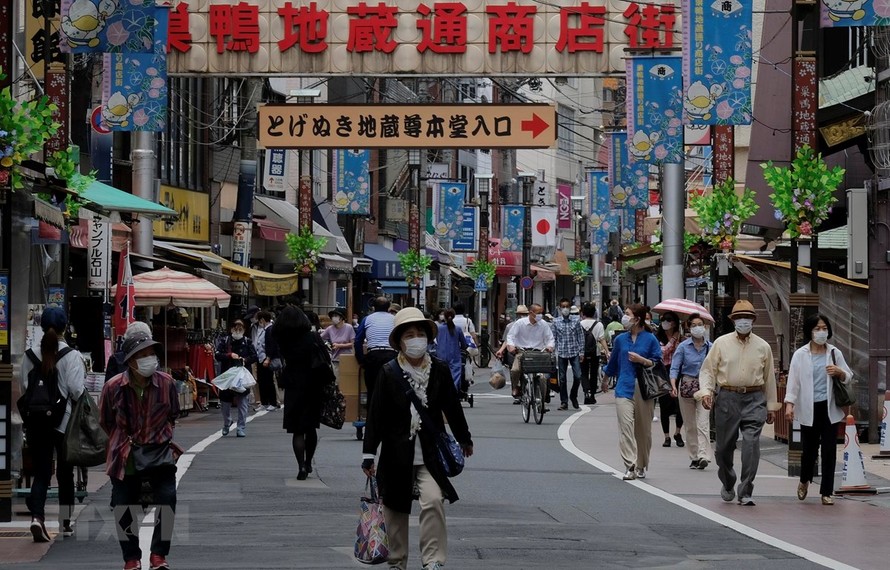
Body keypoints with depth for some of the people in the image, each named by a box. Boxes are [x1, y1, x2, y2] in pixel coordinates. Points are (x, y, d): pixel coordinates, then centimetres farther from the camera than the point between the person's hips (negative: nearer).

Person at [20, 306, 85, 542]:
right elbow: (77, 390, -13)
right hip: (64, 421, -2)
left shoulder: (30, 355, 1)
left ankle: (37, 516, -20)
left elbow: (24, 389, 4)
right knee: (65, 473, 13)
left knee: (40, 472, 3)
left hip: (36, 421, 2)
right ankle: (66, 523, 21)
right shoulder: (71, 355, -10)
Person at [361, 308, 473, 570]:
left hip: (430, 454, 0)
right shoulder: (389, 373, -5)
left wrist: (464, 440, 26)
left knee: (434, 501, -19)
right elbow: (376, 415, -4)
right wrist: (369, 454, -7)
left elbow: (452, 408, 15)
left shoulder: (439, 371, 1)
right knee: (396, 510, 10)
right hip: (397, 454, 0)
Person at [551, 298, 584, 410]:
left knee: (577, 376, -6)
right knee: (562, 379, 3)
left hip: (574, 352, 0)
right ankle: (564, 402, 10)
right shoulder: (556, 322, 3)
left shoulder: (576, 321, 3)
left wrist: (581, 352, 1)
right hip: (561, 353, 0)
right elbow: (553, 338, 6)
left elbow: (580, 336, 6)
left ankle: (574, 397, 18)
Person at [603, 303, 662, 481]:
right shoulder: (620, 339, 11)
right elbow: (613, 362, 26)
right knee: (625, 425, -14)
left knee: (643, 429, 6)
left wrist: (642, 360, -13)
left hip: (645, 390, -1)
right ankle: (630, 467, -20)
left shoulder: (650, 339, 1)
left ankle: (641, 466, 20)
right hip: (625, 388, 1)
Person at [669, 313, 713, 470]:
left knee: (703, 423, -13)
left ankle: (703, 456, -22)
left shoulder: (710, 347, 4)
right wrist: (673, 385, -20)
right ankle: (694, 457, 13)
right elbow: (675, 368, -4)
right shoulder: (683, 347, 0)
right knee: (690, 425, 5)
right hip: (686, 385, 1)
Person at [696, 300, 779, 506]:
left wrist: (771, 406, 17)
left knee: (751, 443, -14)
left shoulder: (763, 347, 8)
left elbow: (769, 378, 15)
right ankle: (727, 484, 33)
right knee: (724, 446, 6)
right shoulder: (721, 343, 5)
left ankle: (745, 492, -11)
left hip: (754, 399, 0)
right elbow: (708, 370, 5)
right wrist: (706, 391, -12)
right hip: (727, 398, 0)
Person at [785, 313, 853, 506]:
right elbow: (793, 381, -2)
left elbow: (848, 377, 14)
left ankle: (826, 492, 6)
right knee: (809, 449, 4)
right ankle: (804, 481, 34)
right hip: (809, 409, -1)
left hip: (829, 408, 1)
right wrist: (789, 404, -13)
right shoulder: (800, 355, 1)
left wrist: (839, 372, -9)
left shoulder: (834, 353, 7)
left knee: (829, 450, -1)